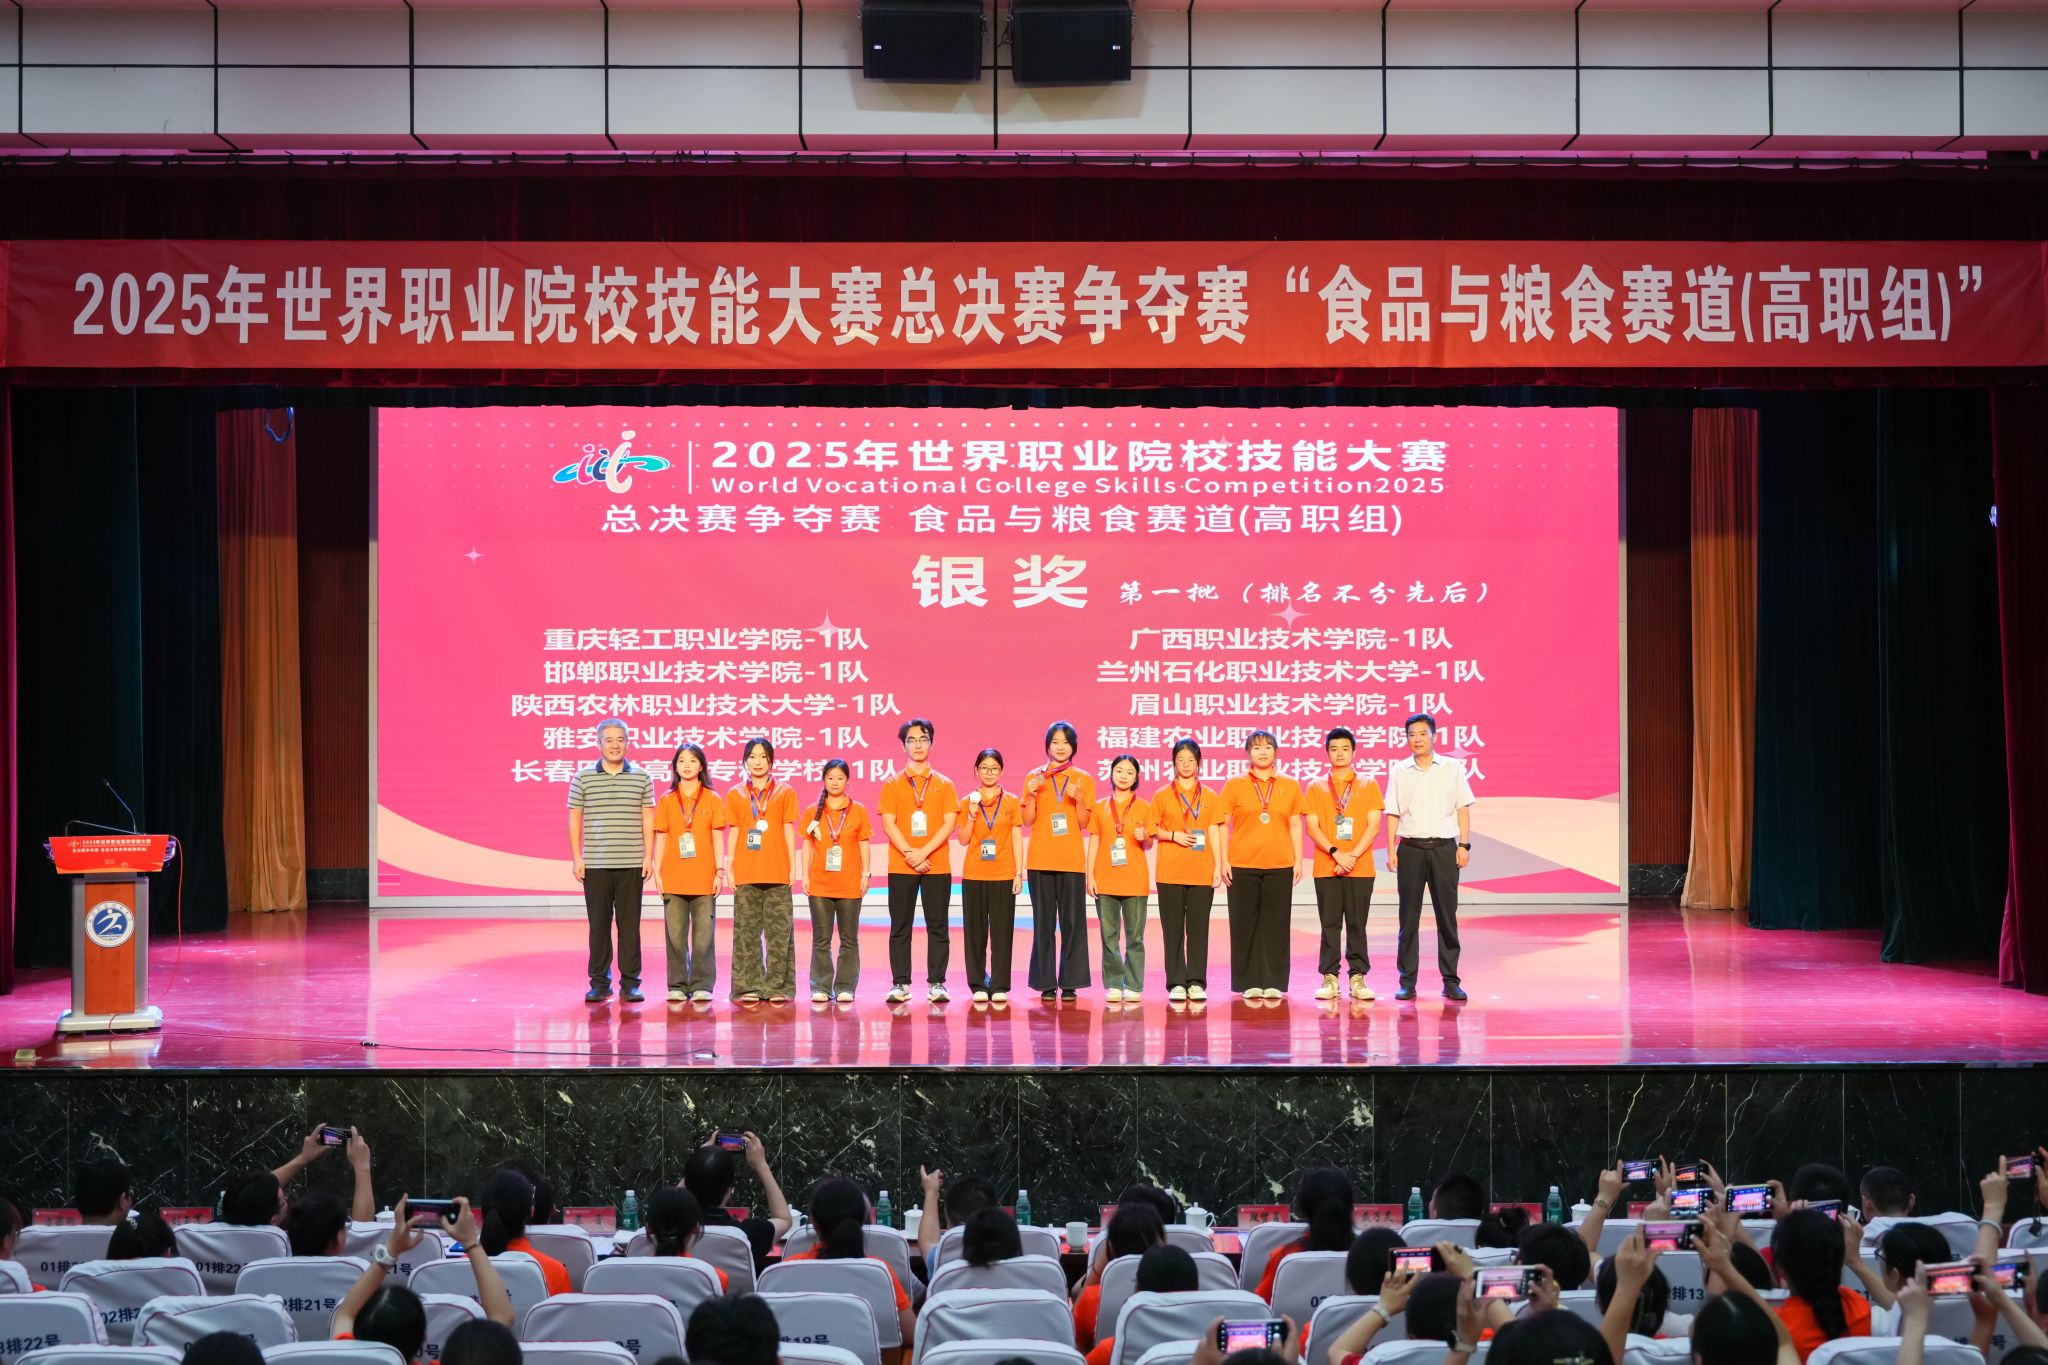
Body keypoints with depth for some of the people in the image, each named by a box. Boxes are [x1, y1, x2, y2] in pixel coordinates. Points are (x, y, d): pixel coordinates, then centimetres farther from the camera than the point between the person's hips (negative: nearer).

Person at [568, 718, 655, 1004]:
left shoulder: (641, 777, 6)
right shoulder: (583, 778, 4)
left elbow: (648, 819, 6)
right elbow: (575, 819, 5)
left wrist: (648, 857, 0)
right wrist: (576, 858, 0)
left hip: (632, 865, 0)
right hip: (595, 865, 0)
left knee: (629, 924, 2)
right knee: (598, 924, 3)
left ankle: (630, 983, 8)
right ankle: (599, 983, 10)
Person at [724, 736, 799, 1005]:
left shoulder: (784, 793, 8)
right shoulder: (735, 795, 10)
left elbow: (788, 831, 7)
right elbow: (733, 832, 10)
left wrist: (793, 866, 1)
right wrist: (729, 867, 3)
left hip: (777, 872, -1)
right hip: (746, 873, 1)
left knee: (779, 931, -2)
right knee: (746, 931, 1)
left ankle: (778, 986, 1)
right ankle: (748, 987, 3)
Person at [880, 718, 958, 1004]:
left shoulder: (944, 784, 8)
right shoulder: (892, 784, 7)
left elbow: (949, 823, -1)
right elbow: (888, 823, -1)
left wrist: (923, 853, -13)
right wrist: (910, 854, -14)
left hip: (937, 865, 0)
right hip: (901, 866, 0)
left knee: (938, 926, -1)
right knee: (900, 926, 1)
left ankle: (936, 984, 2)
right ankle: (901, 984, 4)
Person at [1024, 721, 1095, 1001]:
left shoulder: (1083, 780, 7)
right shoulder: (1034, 777, 7)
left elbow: (1084, 823, 4)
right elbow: (1028, 822, 5)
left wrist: (1078, 799, -13)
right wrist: (1032, 796, -11)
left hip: (1072, 861, 0)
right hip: (1040, 860, 0)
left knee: (1073, 922, -2)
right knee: (1043, 922, 0)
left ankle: (1070, 983, 2)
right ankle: (1046, 983, 3)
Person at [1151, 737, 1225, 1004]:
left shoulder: (1210, 797, 9)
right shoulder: (1162, 796, 6)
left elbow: (1214, 833, 7)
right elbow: (1153, 830, 6)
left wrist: (1218, 867, 0)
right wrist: (1174, 835, -13)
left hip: (1202, 873, 0)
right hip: (1170, 873, 0)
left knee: (1198, 928, 0)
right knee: (1173, 929, 1)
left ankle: (1197, 983, 3)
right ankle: (1176, 984, 4)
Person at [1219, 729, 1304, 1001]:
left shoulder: (1290, 786, 8)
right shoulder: (1235, 785, 4)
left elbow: (1295, 826, 10)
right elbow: (1223, 825, 3)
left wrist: (1298, 861, 4)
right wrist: (1224, 861, -3)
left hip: (1280, 866, 1)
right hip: (1242, 865, -1)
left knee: (1276, 924, 1)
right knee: (1245, 924, 1)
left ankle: (1274, 982, 7)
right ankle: (1249, 983, 7)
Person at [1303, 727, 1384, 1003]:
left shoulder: (1368, 785, 8)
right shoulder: (1316, 787, 9)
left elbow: (1373, 825, 1)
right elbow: (1312, 827, 2)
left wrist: (1354, 856, -11)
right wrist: (1336, 853, -12)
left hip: (1360, 867, 0)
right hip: (1326, 867, 0)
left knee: (1357, 924, 1)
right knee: (1330, 925, 0)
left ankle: (1358, 978, 4)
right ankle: (1329, 978, 2)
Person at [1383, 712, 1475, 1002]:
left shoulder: (1452, 767, 5)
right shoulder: (1399, 771, 7)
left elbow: (1463, 808, 6)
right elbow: (1392, 813, 8)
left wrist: (1464, 845, -2)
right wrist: (1390, 851, 0)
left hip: (1444, 848, -1)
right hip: (1411, 848, 1)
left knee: (1447, 915, 1)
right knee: (1409, 916, 2)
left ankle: (1451, 980, 5)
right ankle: (1407, 982, 6)